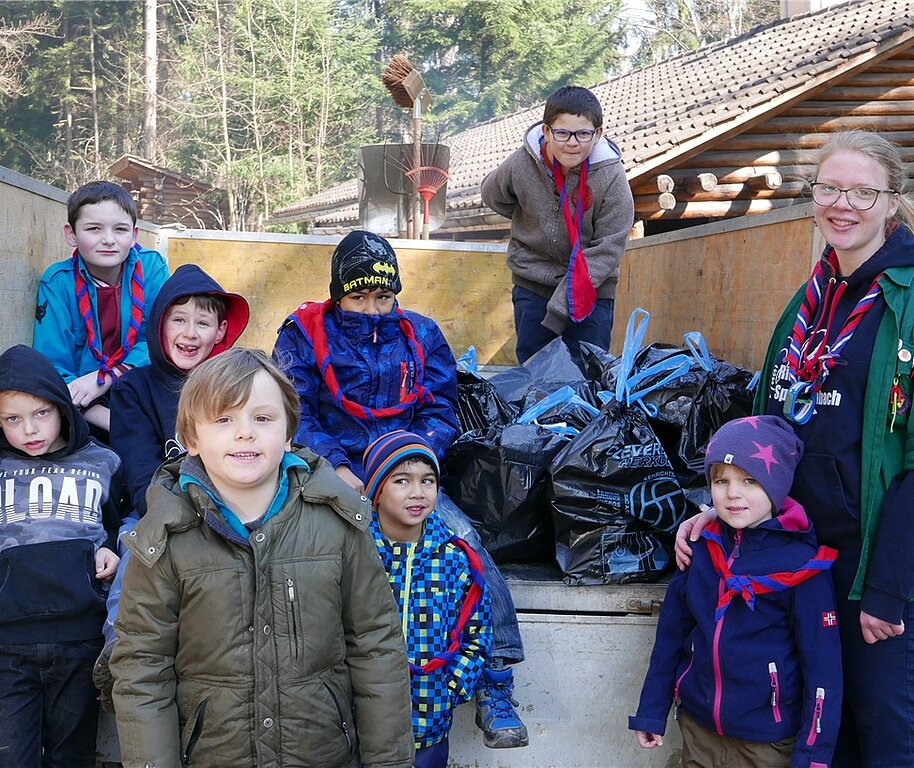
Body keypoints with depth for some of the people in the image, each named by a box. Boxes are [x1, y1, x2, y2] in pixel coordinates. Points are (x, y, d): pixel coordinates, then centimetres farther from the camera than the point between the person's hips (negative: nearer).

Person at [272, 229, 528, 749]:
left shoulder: (421, 334, 18)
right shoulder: (305, 333, 10)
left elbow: (442, 411, 10)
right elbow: (295, 413, 0)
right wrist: (336, 469, -16)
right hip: (331, 477, -2)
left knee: (465, 538, -23)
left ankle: (496, 684, -16)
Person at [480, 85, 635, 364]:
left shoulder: (611, 176, -18)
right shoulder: (522, 164, -13)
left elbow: (607, 249, -17)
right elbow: (493, 196, 11)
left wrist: (563, 301, -22)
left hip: (592, 287, -2)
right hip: (532, 283, 2)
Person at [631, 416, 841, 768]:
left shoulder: (801, 563, -14)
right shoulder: (700, 548, -1)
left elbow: (823, 664, -11)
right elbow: (671, 633, 6)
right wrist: (651, 711, 9)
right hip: (698, 729, 4)